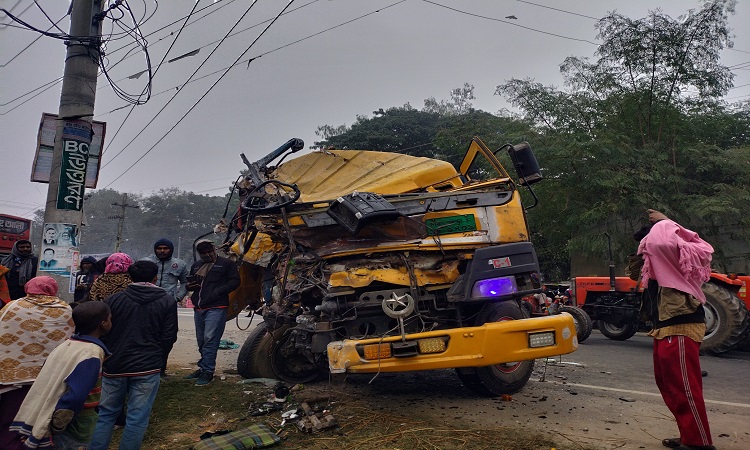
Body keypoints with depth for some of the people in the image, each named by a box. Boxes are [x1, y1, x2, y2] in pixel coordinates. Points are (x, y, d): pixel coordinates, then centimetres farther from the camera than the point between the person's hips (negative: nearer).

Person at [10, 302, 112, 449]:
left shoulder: (69, 343, 1)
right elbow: (75, 398, -30)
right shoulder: (91, 356, -24)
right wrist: (56, 428, -17)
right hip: (76, 425, -8)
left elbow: (54, 383, 6)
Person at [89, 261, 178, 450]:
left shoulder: (114, 299, 0)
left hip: (115, 365, 2)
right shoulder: (167, 301, -3)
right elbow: (169, 337, -2)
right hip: (147, 367, -2)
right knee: (137, 418, 5)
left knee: (106, 413, 17)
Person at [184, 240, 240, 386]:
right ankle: (203, 368, 26)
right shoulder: (196, 266, 20)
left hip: (216, 308, -7)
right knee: (201, 341, 14)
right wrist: (189, 286, 5)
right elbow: (189, 283, 30)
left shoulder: (225, 264, 0)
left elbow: (235, 281, -5)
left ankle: (207, 371, -8)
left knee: (209, 339, -13)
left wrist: (218, 291, -16)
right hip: (198, 309, 7)